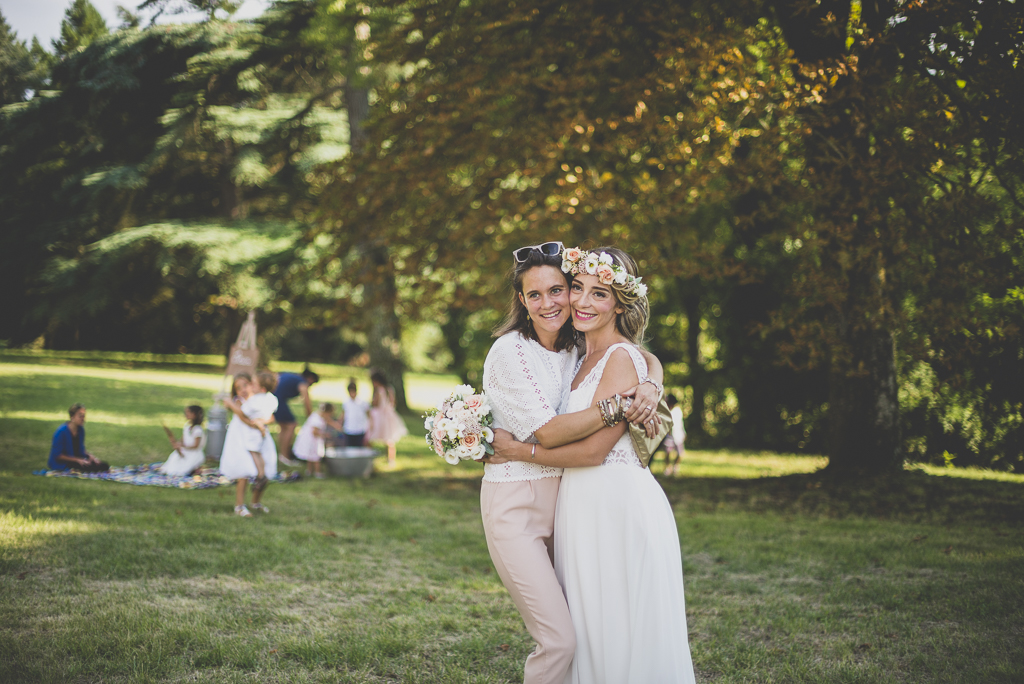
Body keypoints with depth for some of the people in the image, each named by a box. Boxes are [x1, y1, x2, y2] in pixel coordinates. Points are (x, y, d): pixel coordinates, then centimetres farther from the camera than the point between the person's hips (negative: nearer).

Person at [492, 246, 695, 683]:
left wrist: (520, 451, -11)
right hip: (585, 505, 9)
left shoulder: (621, 358, -14)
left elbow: (593, 450, -18)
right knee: (587, 634, 14)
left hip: (619, 505, -9)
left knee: (620, 635, -1)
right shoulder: (588, 356, 14)